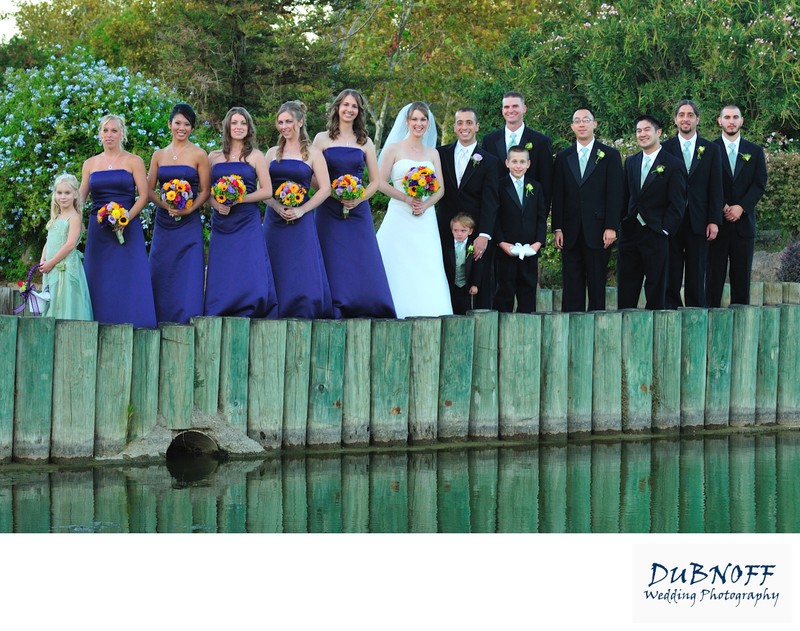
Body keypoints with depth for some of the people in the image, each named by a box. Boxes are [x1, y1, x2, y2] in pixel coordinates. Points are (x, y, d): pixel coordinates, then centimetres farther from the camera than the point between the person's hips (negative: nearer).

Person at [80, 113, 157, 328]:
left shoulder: (133, 162, 2)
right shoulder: (90, 164, 12)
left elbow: (143, 196, -3)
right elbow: (80, 197, 13)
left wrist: (126, 219, -16)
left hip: (128, 229, -3)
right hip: (98, 230, 3)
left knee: (128, 276, -7)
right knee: (99, 280, 0)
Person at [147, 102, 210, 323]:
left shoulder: (199, 155, 0)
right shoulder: (159, 155, 10)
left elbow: (205, 191, -1)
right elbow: (149, 189, 8)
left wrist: (189, 209, -16)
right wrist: (165, 204, -10)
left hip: (188, 224, -4)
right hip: (163, 224, 4)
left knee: (187, 276, -8)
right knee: (161, 276, 4)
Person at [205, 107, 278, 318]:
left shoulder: (255, 156, 5)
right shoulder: (214, 157, 12)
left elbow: (267, 191, -2)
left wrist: (237, 200, -11)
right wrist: (216, 204, -9)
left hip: (247, 223, -3)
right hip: (221, 224, 3)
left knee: (248, 275, -10)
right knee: (221, 277, 0)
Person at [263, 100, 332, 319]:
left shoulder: (312, 153, 3)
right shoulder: (272, 153, 12)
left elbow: (325, 189, -2)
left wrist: (301, 210, -12)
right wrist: (277, 207, -10)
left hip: (300, 221, -3)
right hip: (274, 219, 3)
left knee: (303, 275, -7)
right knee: (277, 275, 2)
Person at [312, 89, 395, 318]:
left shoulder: (365, 142, 10)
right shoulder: (323, 139, 4)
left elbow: (375, 181, 10)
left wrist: (359, 199, -7)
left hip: (358, 211, 2)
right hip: (329, 211, -2)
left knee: (362, 263, -4)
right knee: (334, 265, -4)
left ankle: (363, 312, 0)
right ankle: (336, 312, 0)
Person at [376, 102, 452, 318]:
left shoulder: (432, 153, 14)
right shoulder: (394, 149, 4)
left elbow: (440, 188, 10)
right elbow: (381, 183, -2)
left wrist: (425, 205, -8)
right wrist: (407, 199, -13)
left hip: (425, 219, 3)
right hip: (399, 217, -3)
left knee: (426, 272, -5)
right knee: (398, 272, -8)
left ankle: (425, 315, -5)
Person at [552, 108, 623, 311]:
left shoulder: (610, 155, 5)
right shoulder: (563, 157, 12)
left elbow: (615, 194, -1)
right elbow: (558, 196, 9)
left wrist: (611, 227, -9)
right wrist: (557, 228, 1)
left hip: (598, 232, -2)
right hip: (571, 233, 2)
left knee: (597, 285, 0)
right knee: (572, 286, 2)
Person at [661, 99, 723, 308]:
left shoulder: (711, 150, 8)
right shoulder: (665, 148, 5)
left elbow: (716, 188, 5)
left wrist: (714, 221, -2)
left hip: (698, 221, 1)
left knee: (697, 276, 4)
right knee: (670, 277, 0)